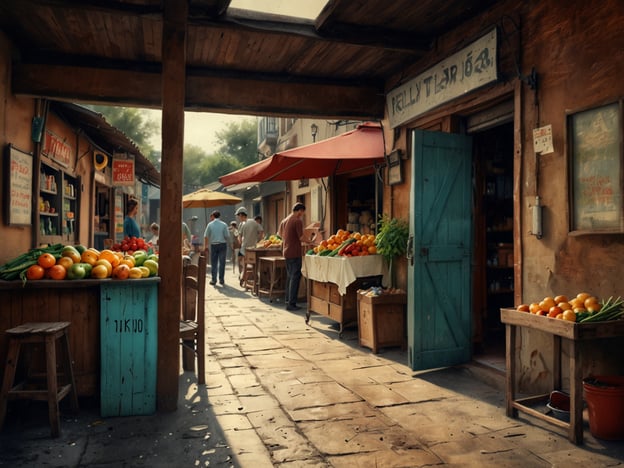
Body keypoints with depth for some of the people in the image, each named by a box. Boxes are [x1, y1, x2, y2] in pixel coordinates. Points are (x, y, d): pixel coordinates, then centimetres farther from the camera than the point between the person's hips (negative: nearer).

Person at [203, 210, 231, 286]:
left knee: (213, 263, 7)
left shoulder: (210, 224, 0)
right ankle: (221, 280, 7)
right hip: (222, 244, 0)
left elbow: (206, 236, -1)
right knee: (222, 263, 5)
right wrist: (228, 244, 10)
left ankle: (214, 280, 7)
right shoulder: (224, 224, -2)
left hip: (213, 245, 0)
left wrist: (205, 247, 6)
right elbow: (227, 236, -5)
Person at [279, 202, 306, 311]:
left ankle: (288, 301, 21)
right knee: (295, 278, -3)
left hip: (286, 252, 8)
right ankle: (291, 303, -3)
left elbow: (280, 234, 21)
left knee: (289, 277, 16)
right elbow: (301, 238, -16)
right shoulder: (298, 221, -13)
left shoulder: (284, 221, 12)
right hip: (295, 253, -8)